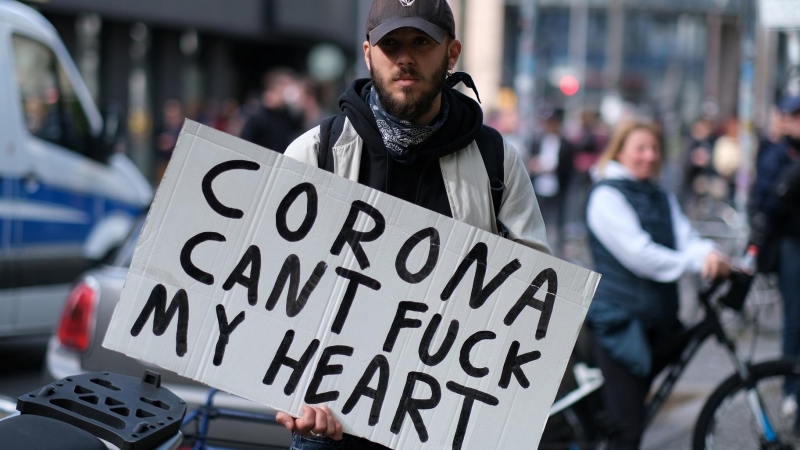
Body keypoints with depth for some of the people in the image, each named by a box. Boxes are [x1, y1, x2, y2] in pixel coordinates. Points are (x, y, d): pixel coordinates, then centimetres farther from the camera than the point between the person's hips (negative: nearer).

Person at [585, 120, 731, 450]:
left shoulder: (663, 199, 15)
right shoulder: (607, 196, -7)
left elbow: (686, 238, -2)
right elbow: (639, 254, -17)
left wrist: (709, 252, -24)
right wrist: (695, 262, -22)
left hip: (659, 320, 7)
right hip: (621, 320, -7)